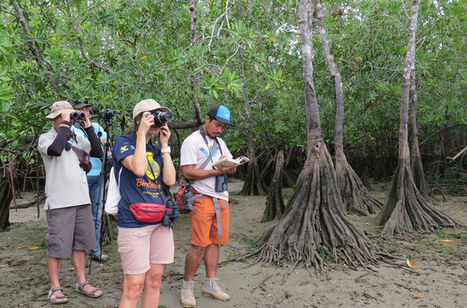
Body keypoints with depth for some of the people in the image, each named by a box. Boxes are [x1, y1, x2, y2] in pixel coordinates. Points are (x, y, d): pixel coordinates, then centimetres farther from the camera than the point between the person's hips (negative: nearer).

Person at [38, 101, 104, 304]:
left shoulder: (77, 138, 12)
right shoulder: (46, 138, -3)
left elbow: (98, 153, 2)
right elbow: (55, 149, -25)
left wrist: (88, 127, -1)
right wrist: (65, 124, -16)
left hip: (81, 200, 6)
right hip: (59, 202, -6)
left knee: (79, 243, 14)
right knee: (57, 246, 1)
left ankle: (81, 282, 25)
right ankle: (54, 288, 16)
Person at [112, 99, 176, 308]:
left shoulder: (156, 149, 16)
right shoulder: (124, 142, -2)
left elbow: (170, 180, 3)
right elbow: (138, 169, -22)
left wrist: (165, 145, 4)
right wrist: (141, 134, -14)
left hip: (160, 220, 7)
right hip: (134, 222, -6)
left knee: (154, 281, 12)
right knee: (134, 287, -3)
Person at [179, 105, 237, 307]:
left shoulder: (220, 143, 19)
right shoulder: (192, 141, -5)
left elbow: (233, 170, 16)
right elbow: (187, 172, -15)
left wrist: (229, 165, -8)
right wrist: (216, 171, -18)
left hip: (221, 198, 7)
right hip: (203, 199, -7)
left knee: (215, 242, 10)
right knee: (199, 245, -6)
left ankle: (210, 284, 21)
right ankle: (187, 287, 10)